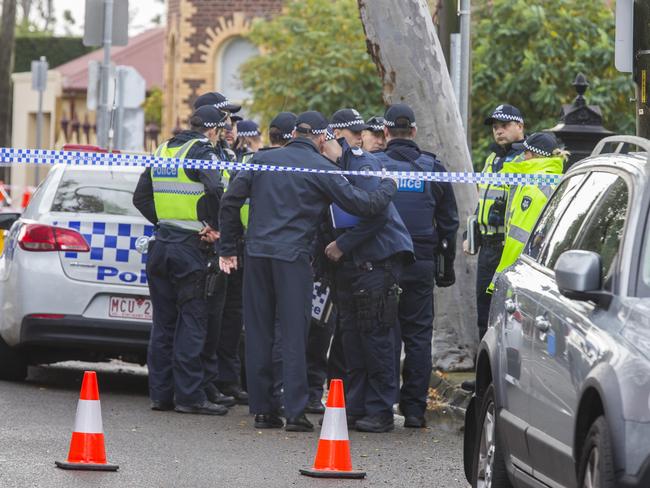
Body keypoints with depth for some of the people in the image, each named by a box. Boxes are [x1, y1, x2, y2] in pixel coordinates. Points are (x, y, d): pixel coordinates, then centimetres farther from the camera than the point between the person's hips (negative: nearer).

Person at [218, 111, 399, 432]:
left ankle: (261, 410, 10)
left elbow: (230, 201, 7)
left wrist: (228, 248, 13)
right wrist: (389, 186, 16)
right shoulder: (322, 170, -1)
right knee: (294, 334, -1)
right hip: (293, 257, -4)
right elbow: (365, 205, -3)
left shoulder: (263, 160, 10)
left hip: (257, 252, 4)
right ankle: (295, 412, -4)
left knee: (258, 332, 8)